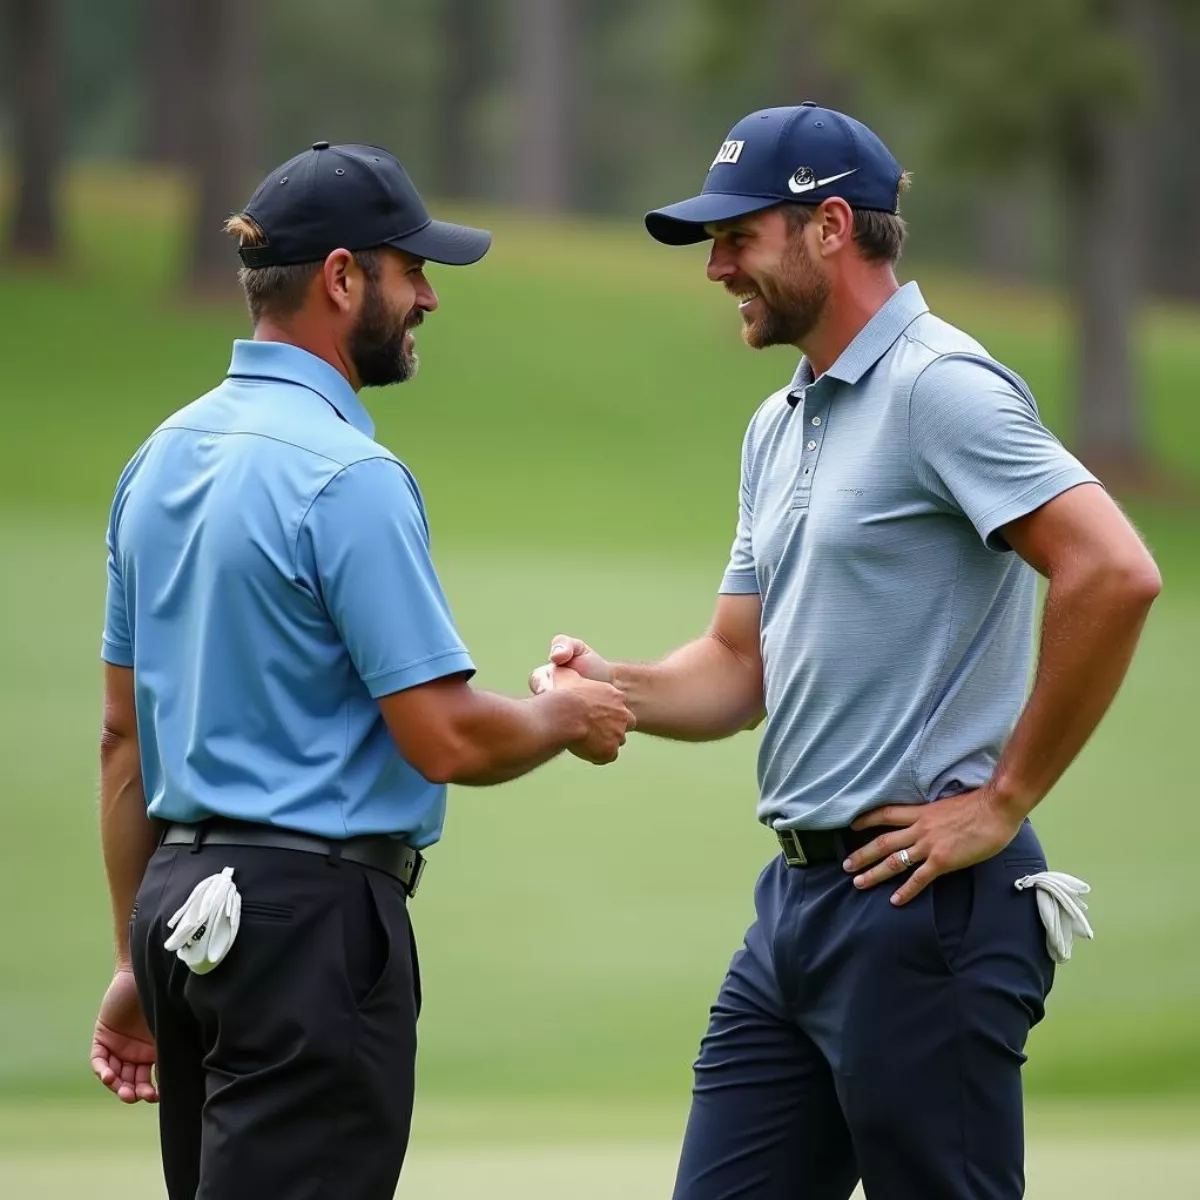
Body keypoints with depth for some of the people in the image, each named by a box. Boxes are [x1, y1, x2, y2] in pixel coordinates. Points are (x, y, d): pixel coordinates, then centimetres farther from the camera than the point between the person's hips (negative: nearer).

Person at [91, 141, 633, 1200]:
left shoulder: (162, 457, 11)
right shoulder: (348, 474, -15)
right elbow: (446, 738, -17)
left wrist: (139, 959, 20)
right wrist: (570, 718, 4)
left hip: (179, 907, 9)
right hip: (311, 913, -9)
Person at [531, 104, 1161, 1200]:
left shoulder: (939, 387, -12)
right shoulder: (778, 426, 18)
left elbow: (1115, 575, -22)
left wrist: (1003, 802, -16)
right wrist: (606, 686, 1)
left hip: (923, 903, -9)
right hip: (796, 898, 9)